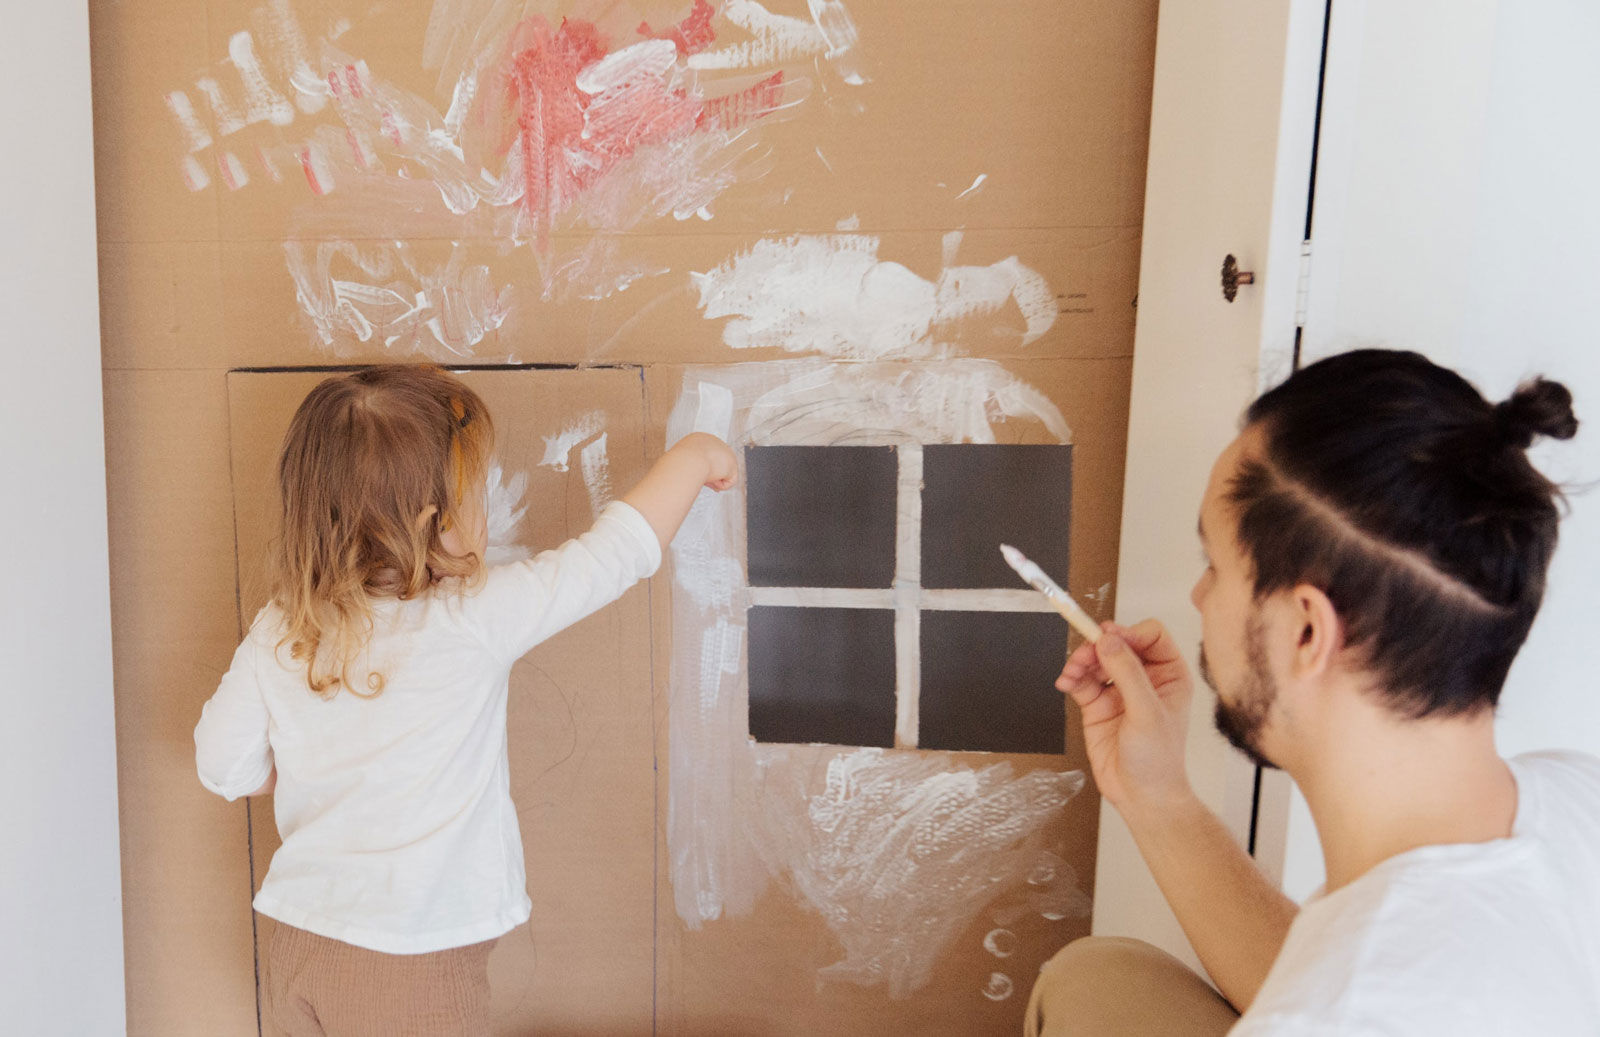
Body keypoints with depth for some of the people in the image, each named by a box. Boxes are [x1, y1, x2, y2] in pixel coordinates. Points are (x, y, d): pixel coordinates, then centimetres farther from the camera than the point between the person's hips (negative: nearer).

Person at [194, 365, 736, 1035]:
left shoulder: (276, 636, -4)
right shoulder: (475, 619, -19)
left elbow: (226, 765, 7)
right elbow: (614, 552, -12)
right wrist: (690, 458, 1)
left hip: (297, 952, 6)